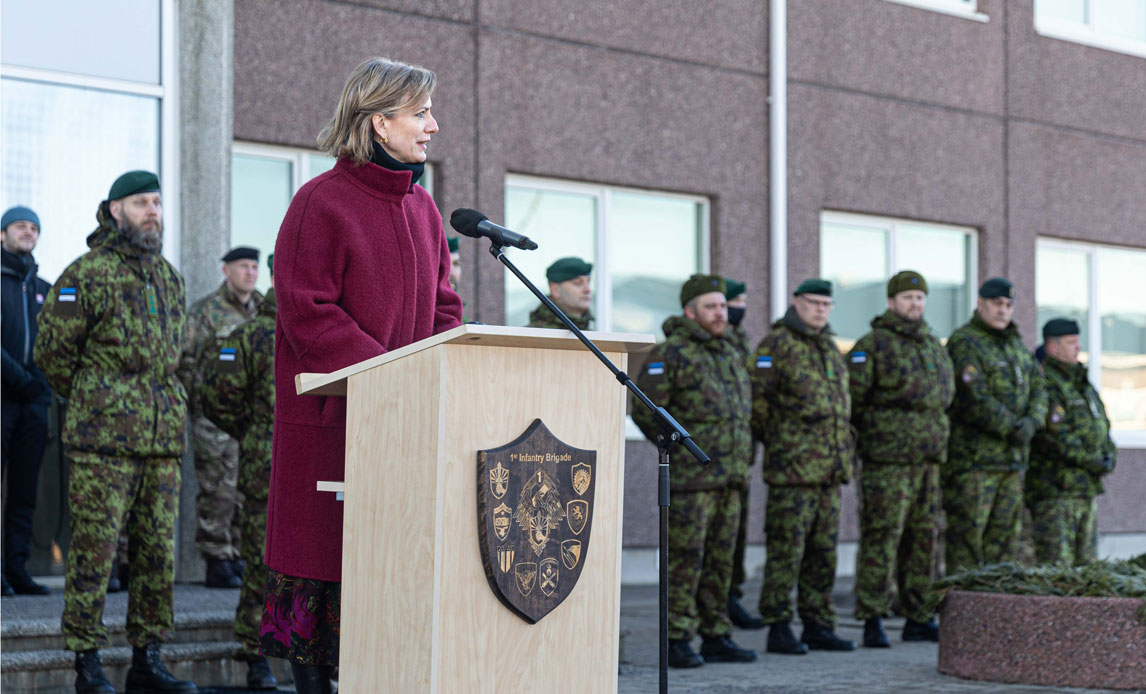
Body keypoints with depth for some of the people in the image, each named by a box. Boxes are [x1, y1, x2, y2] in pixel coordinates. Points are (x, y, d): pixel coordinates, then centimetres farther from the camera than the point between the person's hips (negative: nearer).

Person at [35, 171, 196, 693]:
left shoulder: (169, 277, 17)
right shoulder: (88, 273, -4)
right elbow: (53, 349, -1)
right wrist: (90, 402, 8)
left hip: (165, 437, 6)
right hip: (103, 440, -6)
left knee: (158, 552, 7)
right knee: (95, 550, -5)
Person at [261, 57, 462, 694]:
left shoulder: (422, 207, 13)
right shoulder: (321, 203, -8)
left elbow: (442, 307, 17)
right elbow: (307, 313, -13)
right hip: (330, 412, -6)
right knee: (323, 548, -2)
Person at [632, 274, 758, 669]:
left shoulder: (730, 354, 17)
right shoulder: (671, 353, -8)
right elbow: (645, 410, -12)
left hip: (730, 479, 8)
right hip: (690, 478, -8)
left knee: (720, 561, 10)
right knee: (685, 561, -6)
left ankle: (716, 638, 17)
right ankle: (677, 641, -2)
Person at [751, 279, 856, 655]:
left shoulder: (830, 348, 19)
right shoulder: (776, 344, -6)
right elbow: (758, 399, -10)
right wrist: (774, 442, -5)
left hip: (831, 469, 8)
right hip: (793, 467, -8)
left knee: (823, 552, 10)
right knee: (786, 550, -5)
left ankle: (818, 626, 16)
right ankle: (779, 629, 0)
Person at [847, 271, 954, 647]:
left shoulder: (933, 345, 16)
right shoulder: (872, 344, -6)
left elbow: (944, 393, 26)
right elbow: (852, 395, -10)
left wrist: (934, 435, 18)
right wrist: (873, 433, -3)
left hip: (928, 459, 7)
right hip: (887, 460, -7)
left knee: (923, 538, 9)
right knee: (881, 537, -9)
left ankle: (918, 619, 16)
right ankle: (873, 621, -7)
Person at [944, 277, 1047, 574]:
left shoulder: (1016, 345, 17)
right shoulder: (964, 344, -9)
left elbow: (1037, 390, 11)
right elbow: (974, 400, -18)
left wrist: (1032, 421, -10)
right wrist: (1013, 429, -14)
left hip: (1012, 459, 8)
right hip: (974, 458, -8)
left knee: (1004, 537, 8)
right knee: (967, 535, -8)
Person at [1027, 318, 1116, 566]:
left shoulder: (1082, 384, 18)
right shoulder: (1044, 383, -12)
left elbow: (1102, 425, 21)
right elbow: (1055, 436, -21)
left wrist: (1109, 456, 2)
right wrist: (1091, 461, -17)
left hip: (1088, 489, 9)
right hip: (1055, 491, -9)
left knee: (1086, 563, 10)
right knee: (1056, 564, -10)